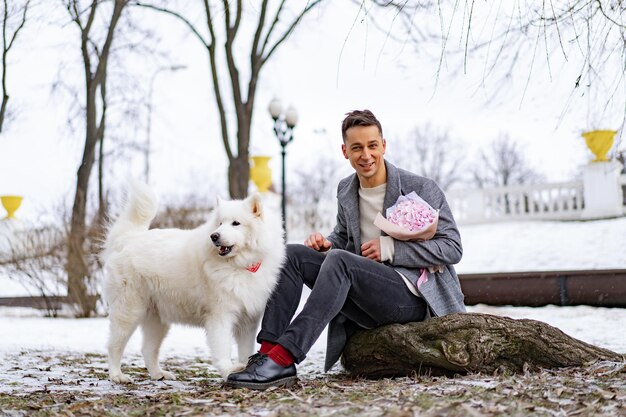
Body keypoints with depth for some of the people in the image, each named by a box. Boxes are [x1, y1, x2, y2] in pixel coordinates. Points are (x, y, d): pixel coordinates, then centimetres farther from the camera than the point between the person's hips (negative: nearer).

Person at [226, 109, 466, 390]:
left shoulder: (422, 189, -6)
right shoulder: (345, 190, 11)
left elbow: (453, 248, -8)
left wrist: (390, 248, -15)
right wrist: (327, 243, 0)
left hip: (410, 295, -7)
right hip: (366, 299, 7)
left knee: (339, 260, -32)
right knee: (291, 256, -8)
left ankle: (282, 360, -40)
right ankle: (268, 350, -23)